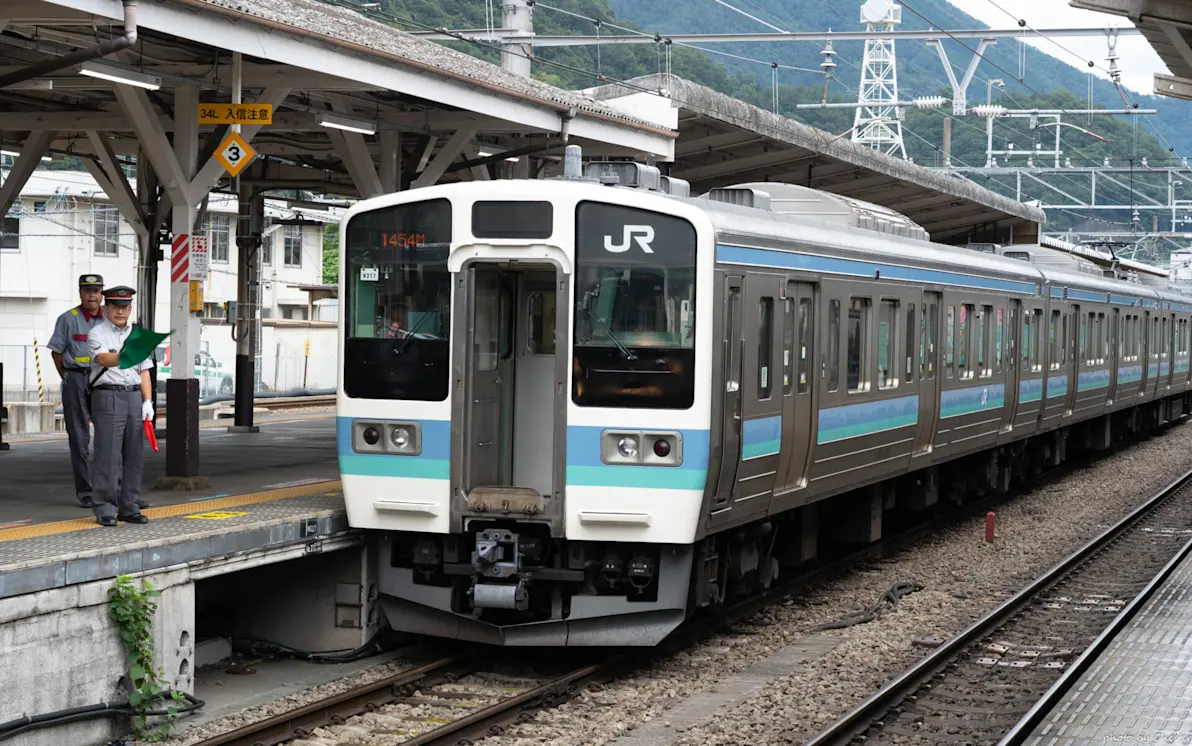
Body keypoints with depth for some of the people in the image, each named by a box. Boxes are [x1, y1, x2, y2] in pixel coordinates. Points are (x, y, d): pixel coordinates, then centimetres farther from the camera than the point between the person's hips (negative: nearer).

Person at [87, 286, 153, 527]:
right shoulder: (97, 334, -3)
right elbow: (104, 359, -23)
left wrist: (147, 401, 7)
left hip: (134, 397, 6)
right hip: (107, 396, -6)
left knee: (134, 455, 6)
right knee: (108, 455, -7)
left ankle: (129, 508, 13)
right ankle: (105, 510, -4)